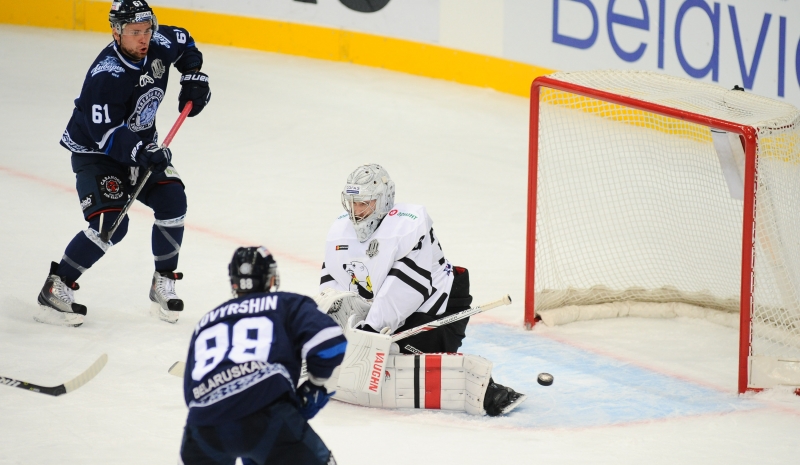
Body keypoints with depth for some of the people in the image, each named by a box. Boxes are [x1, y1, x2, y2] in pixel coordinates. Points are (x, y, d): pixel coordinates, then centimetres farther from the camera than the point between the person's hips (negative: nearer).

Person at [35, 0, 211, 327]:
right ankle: (56, 287, -9)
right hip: (94, 151, -7)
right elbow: (105, 134, -33)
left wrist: (194, 77, 2)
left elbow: (184, 43, 14)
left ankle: (163, 284, 8)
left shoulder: (159, 45, -12)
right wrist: (141, 153, -41)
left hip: (140, 145, 7)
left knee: (172, 201, -7)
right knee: (110, 223, -21)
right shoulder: (106, 75, -32)